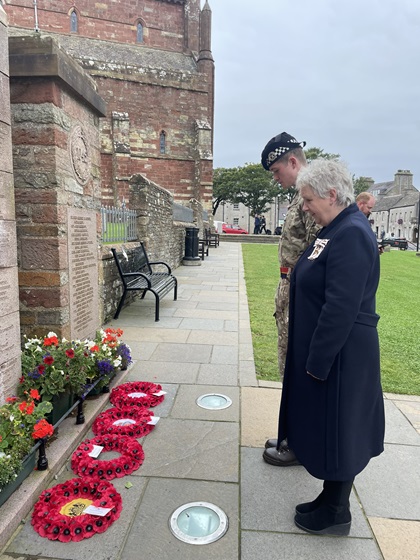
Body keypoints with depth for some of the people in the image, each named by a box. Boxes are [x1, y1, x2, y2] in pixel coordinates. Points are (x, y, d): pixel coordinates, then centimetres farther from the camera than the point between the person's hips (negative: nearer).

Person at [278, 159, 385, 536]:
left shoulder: (352, 235, -22)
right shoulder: (336, 229, 9)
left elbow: (341, 308, -25)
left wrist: (318, 361, -18)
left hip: (340, 354, -9)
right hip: (323, 348, 9)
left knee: (336, 430, 8)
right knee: (326, 428, 20)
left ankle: (337, 515, 30)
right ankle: (330, 500, 40)